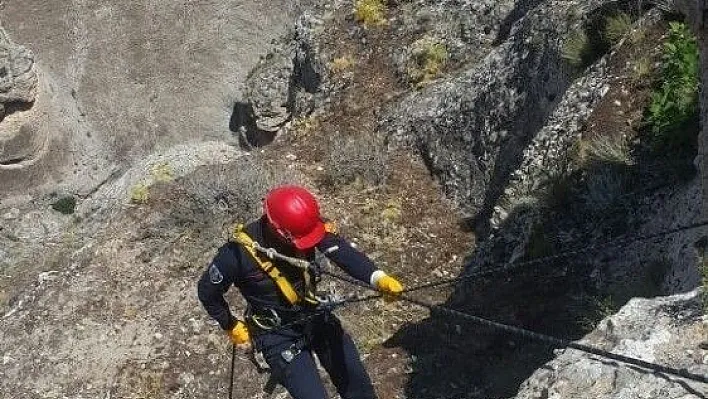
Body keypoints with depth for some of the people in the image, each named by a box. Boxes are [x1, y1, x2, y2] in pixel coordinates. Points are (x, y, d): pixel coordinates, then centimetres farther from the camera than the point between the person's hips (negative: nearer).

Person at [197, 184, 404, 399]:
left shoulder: (309, 227, -21)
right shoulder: (240, 252, -29)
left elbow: (342, 251, -36)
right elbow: (207, 291, -12)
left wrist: (378, 278, -54)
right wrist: (232, 327, -1)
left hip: (316, 316, 4)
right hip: (278, 335, -4)